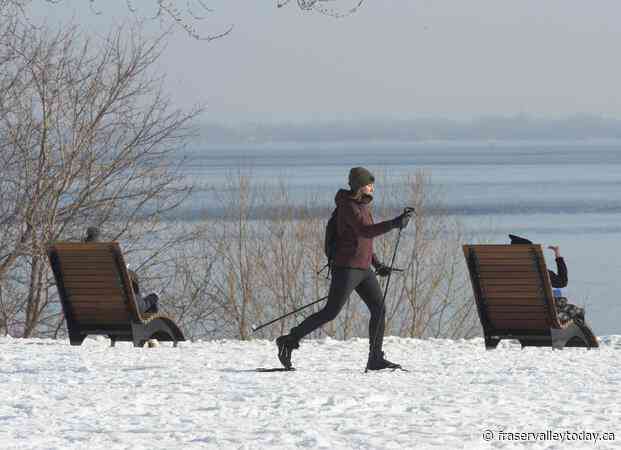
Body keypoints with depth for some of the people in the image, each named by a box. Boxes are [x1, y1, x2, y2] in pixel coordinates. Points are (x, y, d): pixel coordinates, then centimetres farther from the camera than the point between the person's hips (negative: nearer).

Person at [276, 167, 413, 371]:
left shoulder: (364, 205, 14)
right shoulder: (348, 207, -15)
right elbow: (365, 231, -29)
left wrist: (377, 263, 20)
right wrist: (394, 224, -36)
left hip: (364, 269, 9)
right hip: (347, 267, -9)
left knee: (379, 309, 1)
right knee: (331, 312, -8)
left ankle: (376, 359, 4)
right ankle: (289, 341, 0)